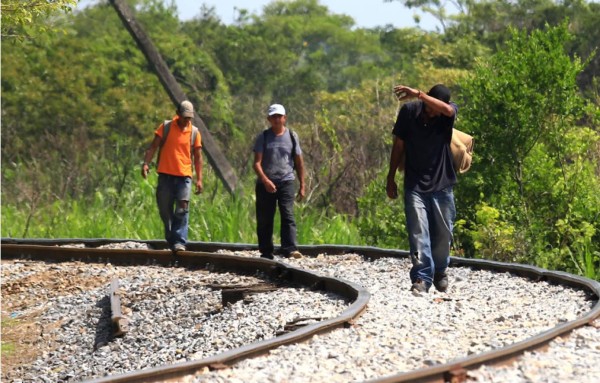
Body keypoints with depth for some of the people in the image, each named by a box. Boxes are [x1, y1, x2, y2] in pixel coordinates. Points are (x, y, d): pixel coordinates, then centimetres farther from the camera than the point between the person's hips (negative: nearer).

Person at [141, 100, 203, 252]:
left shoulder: (194, 132, 7)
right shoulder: (166, 127, 4)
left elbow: (197, 157, 10)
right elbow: (153, 146, 2)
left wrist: (199, 179, 4)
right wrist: (146, 163, -14)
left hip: (184, 176, 0)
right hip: (165, 175, 0)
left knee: (182, 209, -14)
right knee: (165, 210, 5)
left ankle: (179, 242, -16)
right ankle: (171, 240, 20)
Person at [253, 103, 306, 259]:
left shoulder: (292, 136, 8)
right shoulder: (263, 137, 3)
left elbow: (299, 162, 13)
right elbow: (257, 162, -5)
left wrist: (302, 186, 10)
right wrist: (265, 180, -21)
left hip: (286, 182, 0)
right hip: (265, 184, 0)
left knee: (288, 215, -15)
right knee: (264, 219, 3)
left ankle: (290, 249, -22)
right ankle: (266, 252, 12)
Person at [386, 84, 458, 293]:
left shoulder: (449, 113, -8)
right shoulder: (409, 111, -6)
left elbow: (446, 109, -36)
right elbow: (399, 144, 3)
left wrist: (417, 94, -40)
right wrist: (391, 178, 6)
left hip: (442, 184, 1)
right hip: (415, 184, -1)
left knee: (443, 233, 9)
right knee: (418, 232, -10)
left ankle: (439, 272, 30)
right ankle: (421, 277, -9)